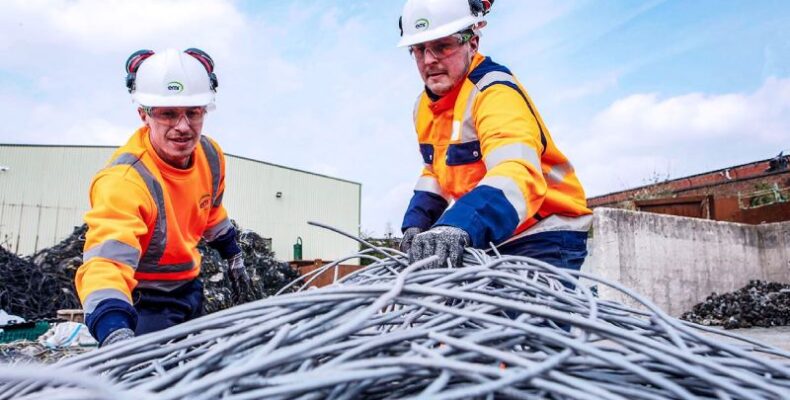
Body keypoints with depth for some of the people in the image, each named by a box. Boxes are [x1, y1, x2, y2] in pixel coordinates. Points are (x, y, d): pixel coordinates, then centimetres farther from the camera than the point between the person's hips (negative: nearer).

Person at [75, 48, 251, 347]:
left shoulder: (210, 154, -12)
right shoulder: (123, 180, -35)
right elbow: (106, 261, -48)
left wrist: (232, 255, 17)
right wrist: (114, 331, -64)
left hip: (188, 288, 7)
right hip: (143, 302, -7)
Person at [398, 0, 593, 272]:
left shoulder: (495, 91, -19)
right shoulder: (424, 106, 8)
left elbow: (516, 175, -37)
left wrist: (458, 226, -53)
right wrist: (416, 223, 2)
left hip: (544, 239, -7)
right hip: (482, 242, 8)